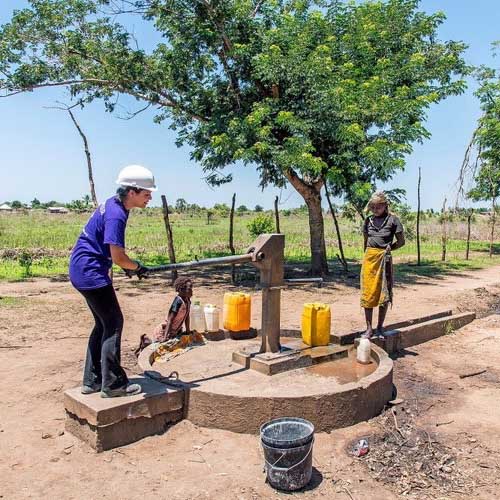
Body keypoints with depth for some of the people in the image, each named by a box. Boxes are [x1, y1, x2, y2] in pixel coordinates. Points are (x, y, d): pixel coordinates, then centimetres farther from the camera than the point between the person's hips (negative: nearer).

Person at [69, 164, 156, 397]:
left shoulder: (113, 204, 9)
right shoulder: (116, 214, -21)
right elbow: (118, 258, -24)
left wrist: (129, 265, 8)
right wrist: (137, 267, -4)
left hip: (84, 270, 10)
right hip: (90, 271, -10)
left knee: (103, 323, 15)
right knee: (113, 323, -3)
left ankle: (92, 381, 22)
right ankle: (112, 383, 4)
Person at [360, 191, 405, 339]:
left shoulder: (392, 219, -2)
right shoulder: (368, 220, 10)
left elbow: (401, 241, 2)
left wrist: (387, 249, 2)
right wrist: (369, 255, 14)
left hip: (384, 259, -3)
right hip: (369, 258, 3)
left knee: (383, 294, 3)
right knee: (368, 293, 2)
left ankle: (380, 327, 14)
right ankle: (369, 328, 8)